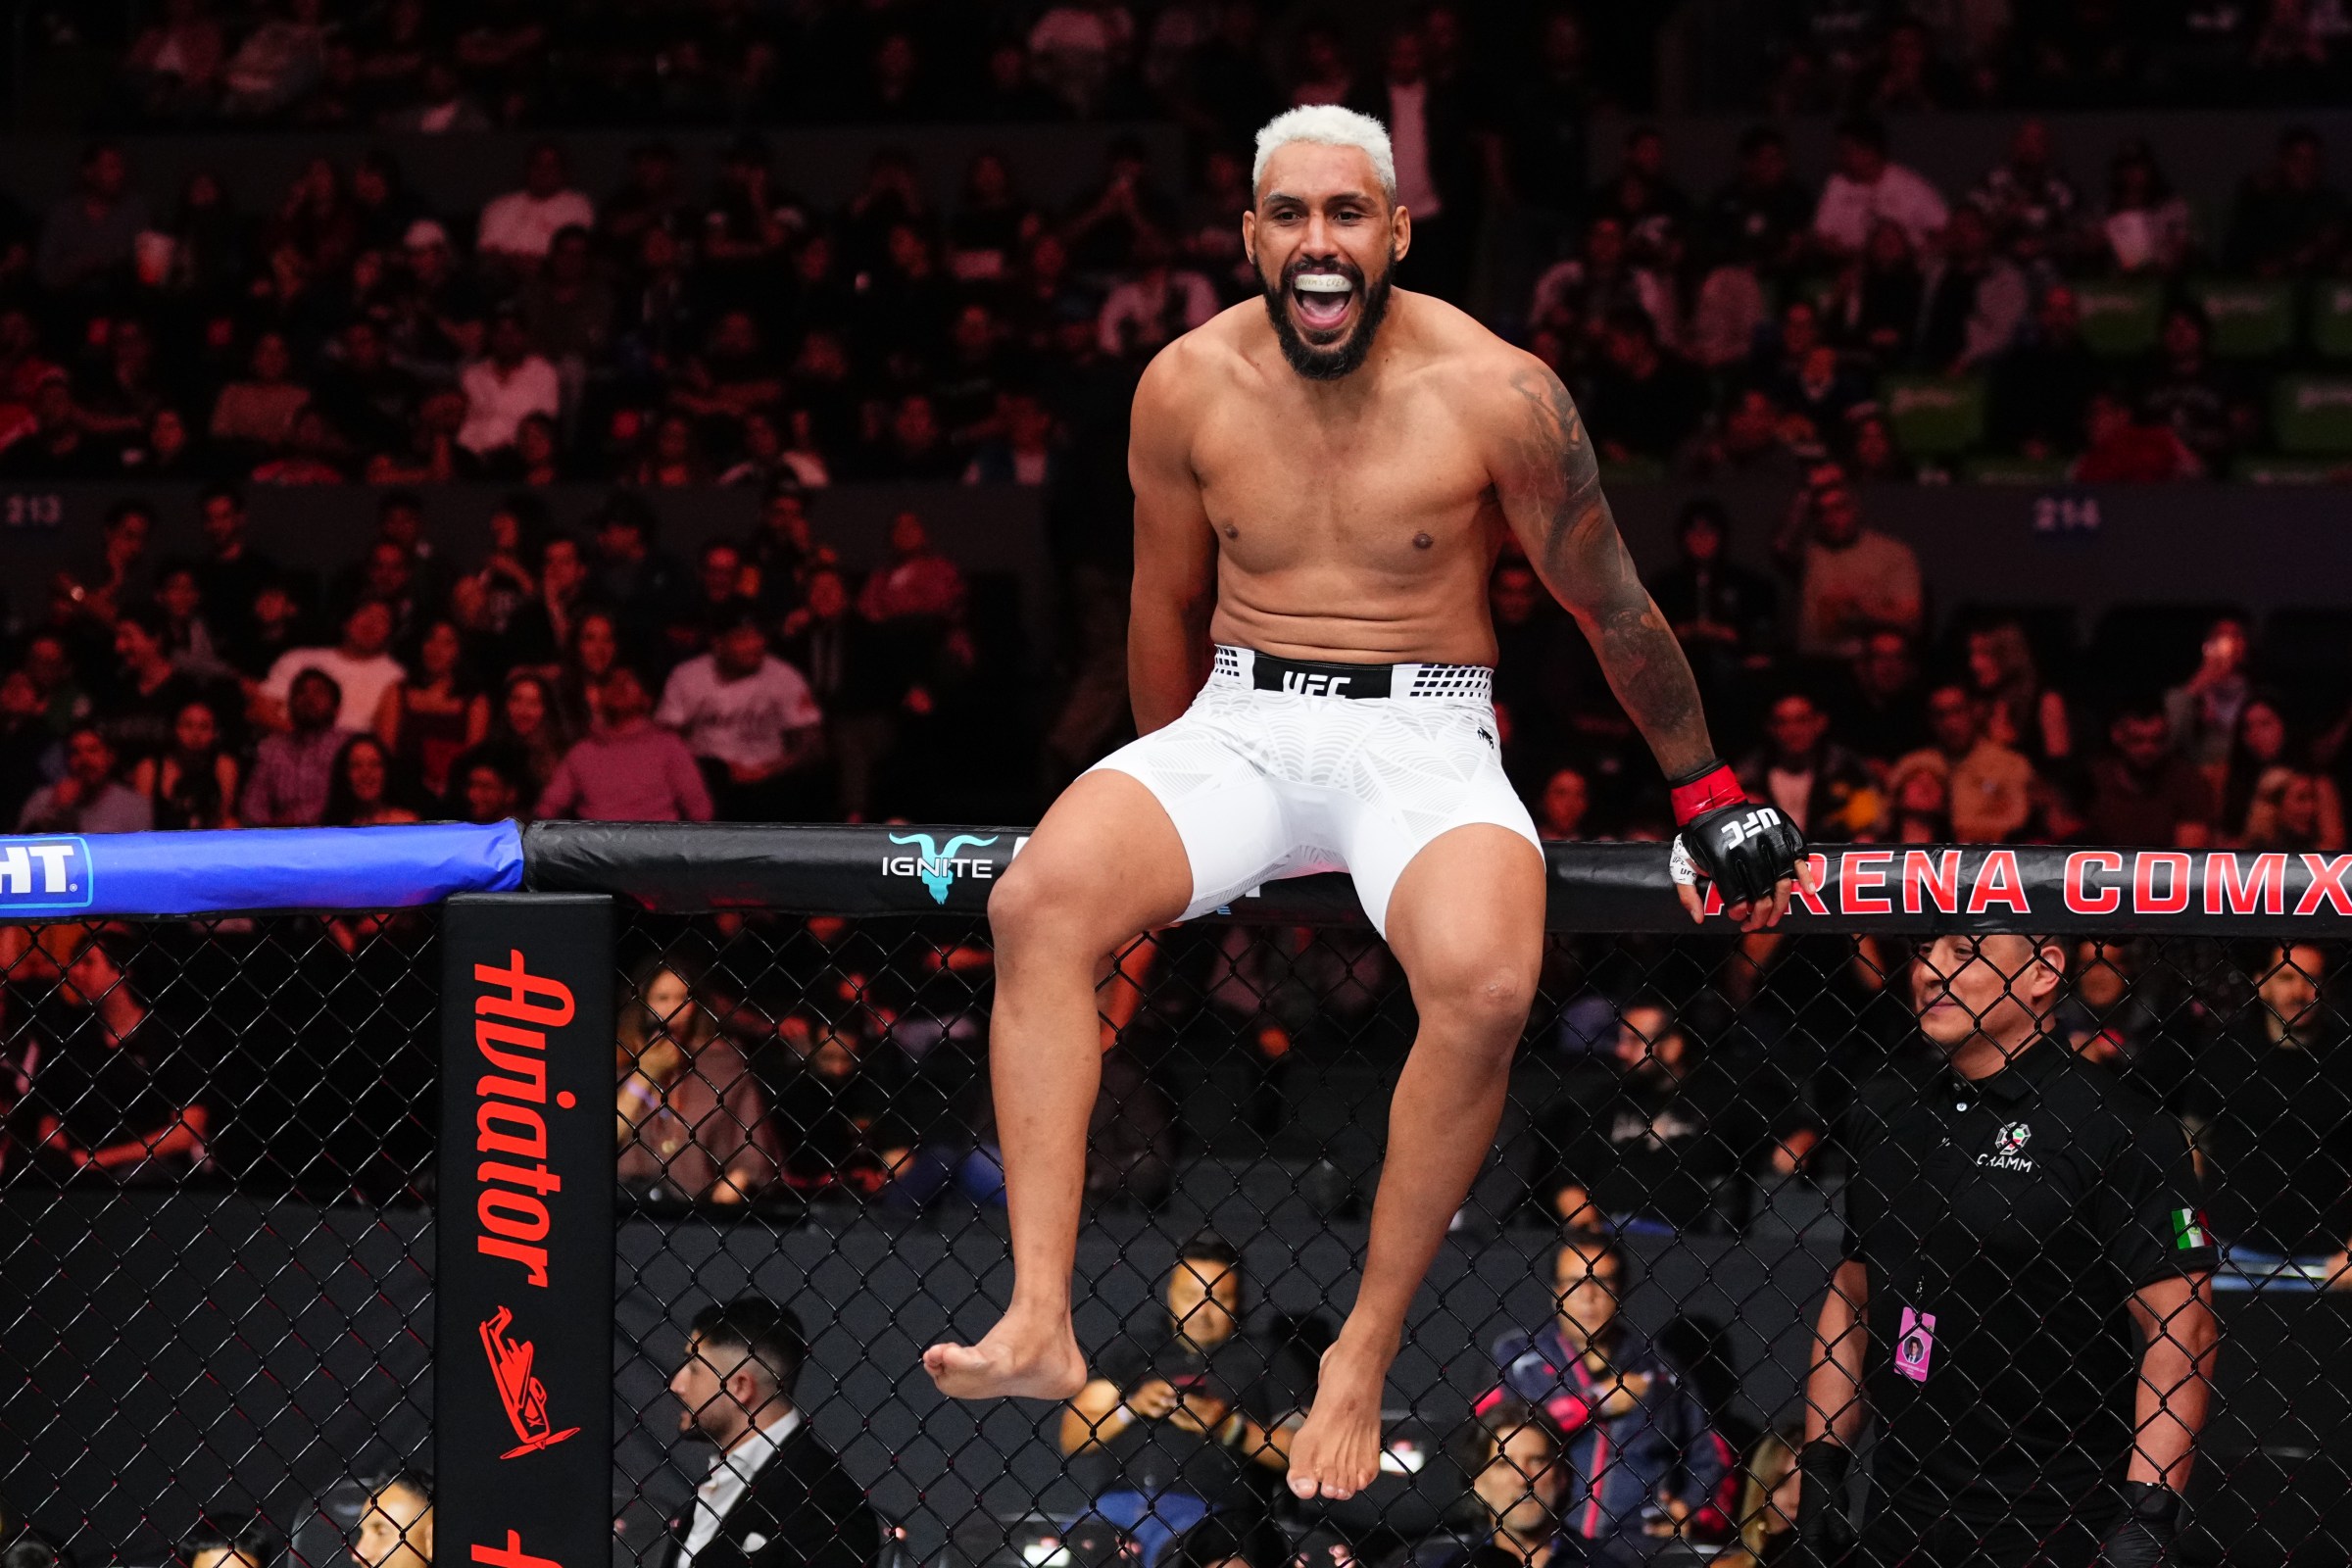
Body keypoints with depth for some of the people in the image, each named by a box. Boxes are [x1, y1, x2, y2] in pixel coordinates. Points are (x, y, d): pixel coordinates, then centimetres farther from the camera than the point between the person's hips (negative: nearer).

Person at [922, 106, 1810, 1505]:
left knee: (1485, 986, -35)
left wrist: (1710, 797, 12)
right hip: (1236, 728, 3)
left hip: (1422, 734, -3)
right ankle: (1041, 1323, -32)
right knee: (1036, 904, -26)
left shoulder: (1494, 393, -8)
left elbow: (1615, 611, 4)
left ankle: (1367, 1358, -21)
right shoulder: (1189, 387, 1)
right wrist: (1162, 816, 26)